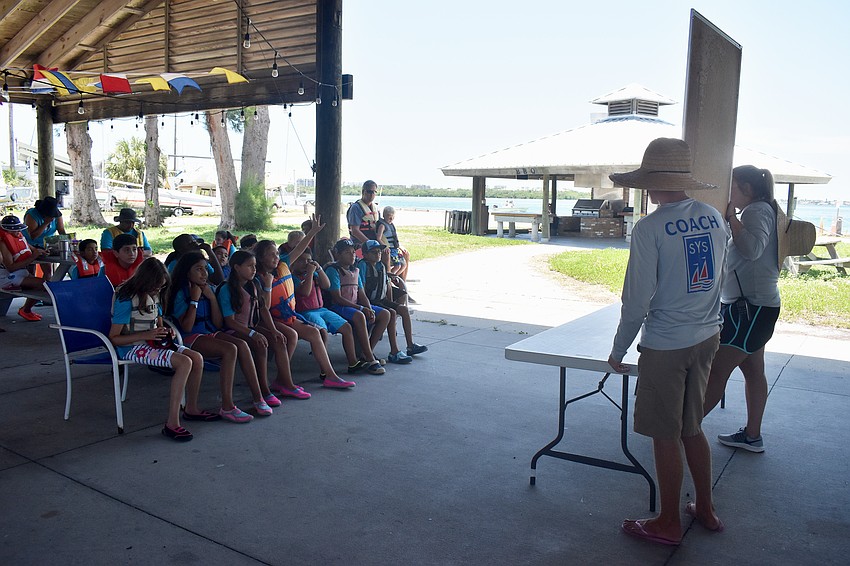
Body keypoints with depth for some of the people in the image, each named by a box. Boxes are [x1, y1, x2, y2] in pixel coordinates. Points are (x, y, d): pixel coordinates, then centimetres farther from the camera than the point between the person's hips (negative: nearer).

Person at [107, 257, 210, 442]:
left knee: (197, 358, -10)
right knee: (184, 363, -28)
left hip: (152, 343, 8)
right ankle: (172, 424, -29)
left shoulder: (154, 296, 11)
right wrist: (146, 335, -23)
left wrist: (165, 332, 2)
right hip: (132, 348, -8)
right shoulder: (126, 300, -15)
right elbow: (113, 338, -16)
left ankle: (191, 409, 9)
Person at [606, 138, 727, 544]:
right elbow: (716, 277, 13)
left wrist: (618, 350, -5)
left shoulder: (650, 228, -18)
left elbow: (637, 300, -16)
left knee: (666, 436, 8)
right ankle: (705, 510, 34)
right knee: (691, 428, 21)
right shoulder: (714, 218, 2)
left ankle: (668, 524, 23)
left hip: (666, 346, -7)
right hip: (707, 338, 7)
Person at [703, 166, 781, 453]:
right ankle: (752, 435, 23)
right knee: (753, 371, 14)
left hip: (750, 306, -11)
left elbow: (752, 249, -30)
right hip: (753, 305, 11)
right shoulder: (760, 210, 18)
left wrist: (731, 217, -23)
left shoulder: (758, 211, -13)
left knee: (716, 370, -8)